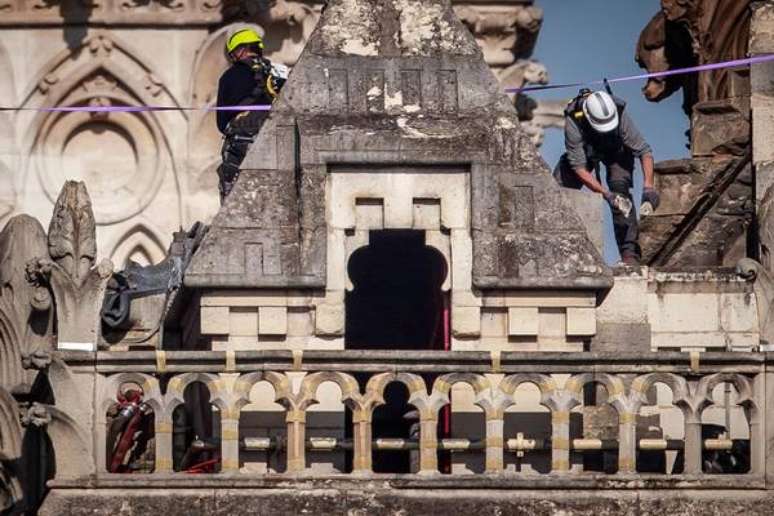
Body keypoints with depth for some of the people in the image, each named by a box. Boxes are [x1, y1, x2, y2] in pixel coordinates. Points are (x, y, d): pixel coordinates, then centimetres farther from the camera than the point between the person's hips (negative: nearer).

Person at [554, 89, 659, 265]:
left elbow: (644, 151, -31)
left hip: (617, 151, -1)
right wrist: (605, 193, -43)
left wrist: (648, 187, -44)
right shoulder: (573, 121, -40)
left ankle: (630, 253, -25)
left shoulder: (620, 115, -39)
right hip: (584, 151, 1)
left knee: (620, 189, -25)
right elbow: (579, 166, -36)